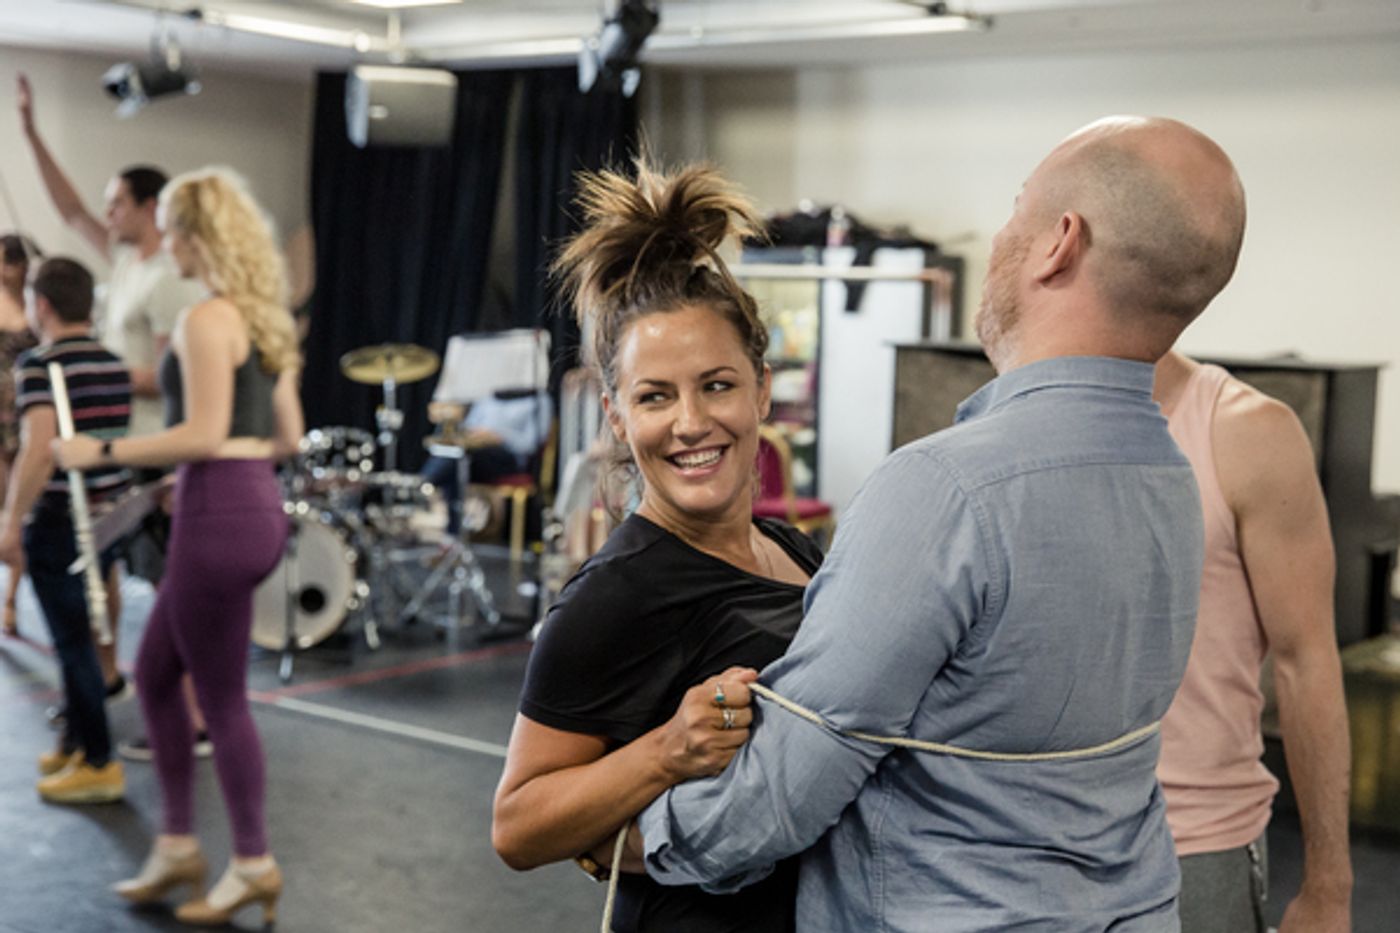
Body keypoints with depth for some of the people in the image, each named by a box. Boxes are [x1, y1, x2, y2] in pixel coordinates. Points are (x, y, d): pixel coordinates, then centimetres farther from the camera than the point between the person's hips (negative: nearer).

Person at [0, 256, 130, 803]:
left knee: (73, 641, -1)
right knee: (77, 636, 19)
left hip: (58, 524, -7)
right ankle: (75, 742, 30)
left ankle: (100, 765, 3)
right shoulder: (114, 365, 9)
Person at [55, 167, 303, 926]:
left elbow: (204, 433, -20)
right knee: (154, 674, 18)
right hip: (255, 503, 10)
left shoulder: (205, 320, -14)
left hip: (220, 515, -10)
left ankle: (254, 866, 13)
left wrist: (103, 453, -12)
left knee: (222, 697, 2)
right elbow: (287, 435, 16)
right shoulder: (259, 317, 14)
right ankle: (178, 846, 26)